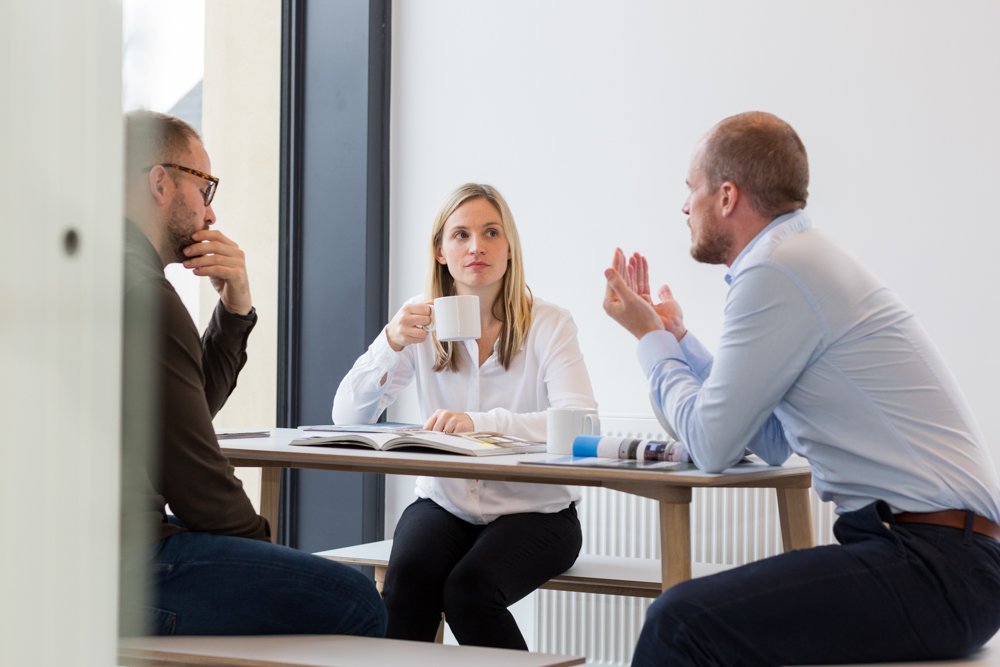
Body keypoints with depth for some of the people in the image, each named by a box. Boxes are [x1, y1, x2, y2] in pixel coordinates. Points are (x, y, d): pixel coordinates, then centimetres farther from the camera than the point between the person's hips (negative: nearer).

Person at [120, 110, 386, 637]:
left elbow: (194, 406, 22)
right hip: (126, 570, -11)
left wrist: (235, 309, 8)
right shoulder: (142, 292, -17)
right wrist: (260, 544, 3)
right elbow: (196, 479, -14)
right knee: (357, 605, -11)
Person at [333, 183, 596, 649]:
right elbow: (347, 418, -7)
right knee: (407, 581, -29)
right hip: (444, 503, 2)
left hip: (533, 511, -2)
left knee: (469, 589, -29)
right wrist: (390, 344, -25)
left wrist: (479, 422, -38)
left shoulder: (548, 325, -8)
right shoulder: (422, 324, 1)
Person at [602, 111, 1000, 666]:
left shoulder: (777, 271, -13)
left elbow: (712, 445, -9)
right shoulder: (804, 258, 18)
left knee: (683, 622, -20)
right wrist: (672, 337, 27)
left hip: (931, 568, -10)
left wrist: (649, 338, 7)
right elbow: (769, 444, 21)